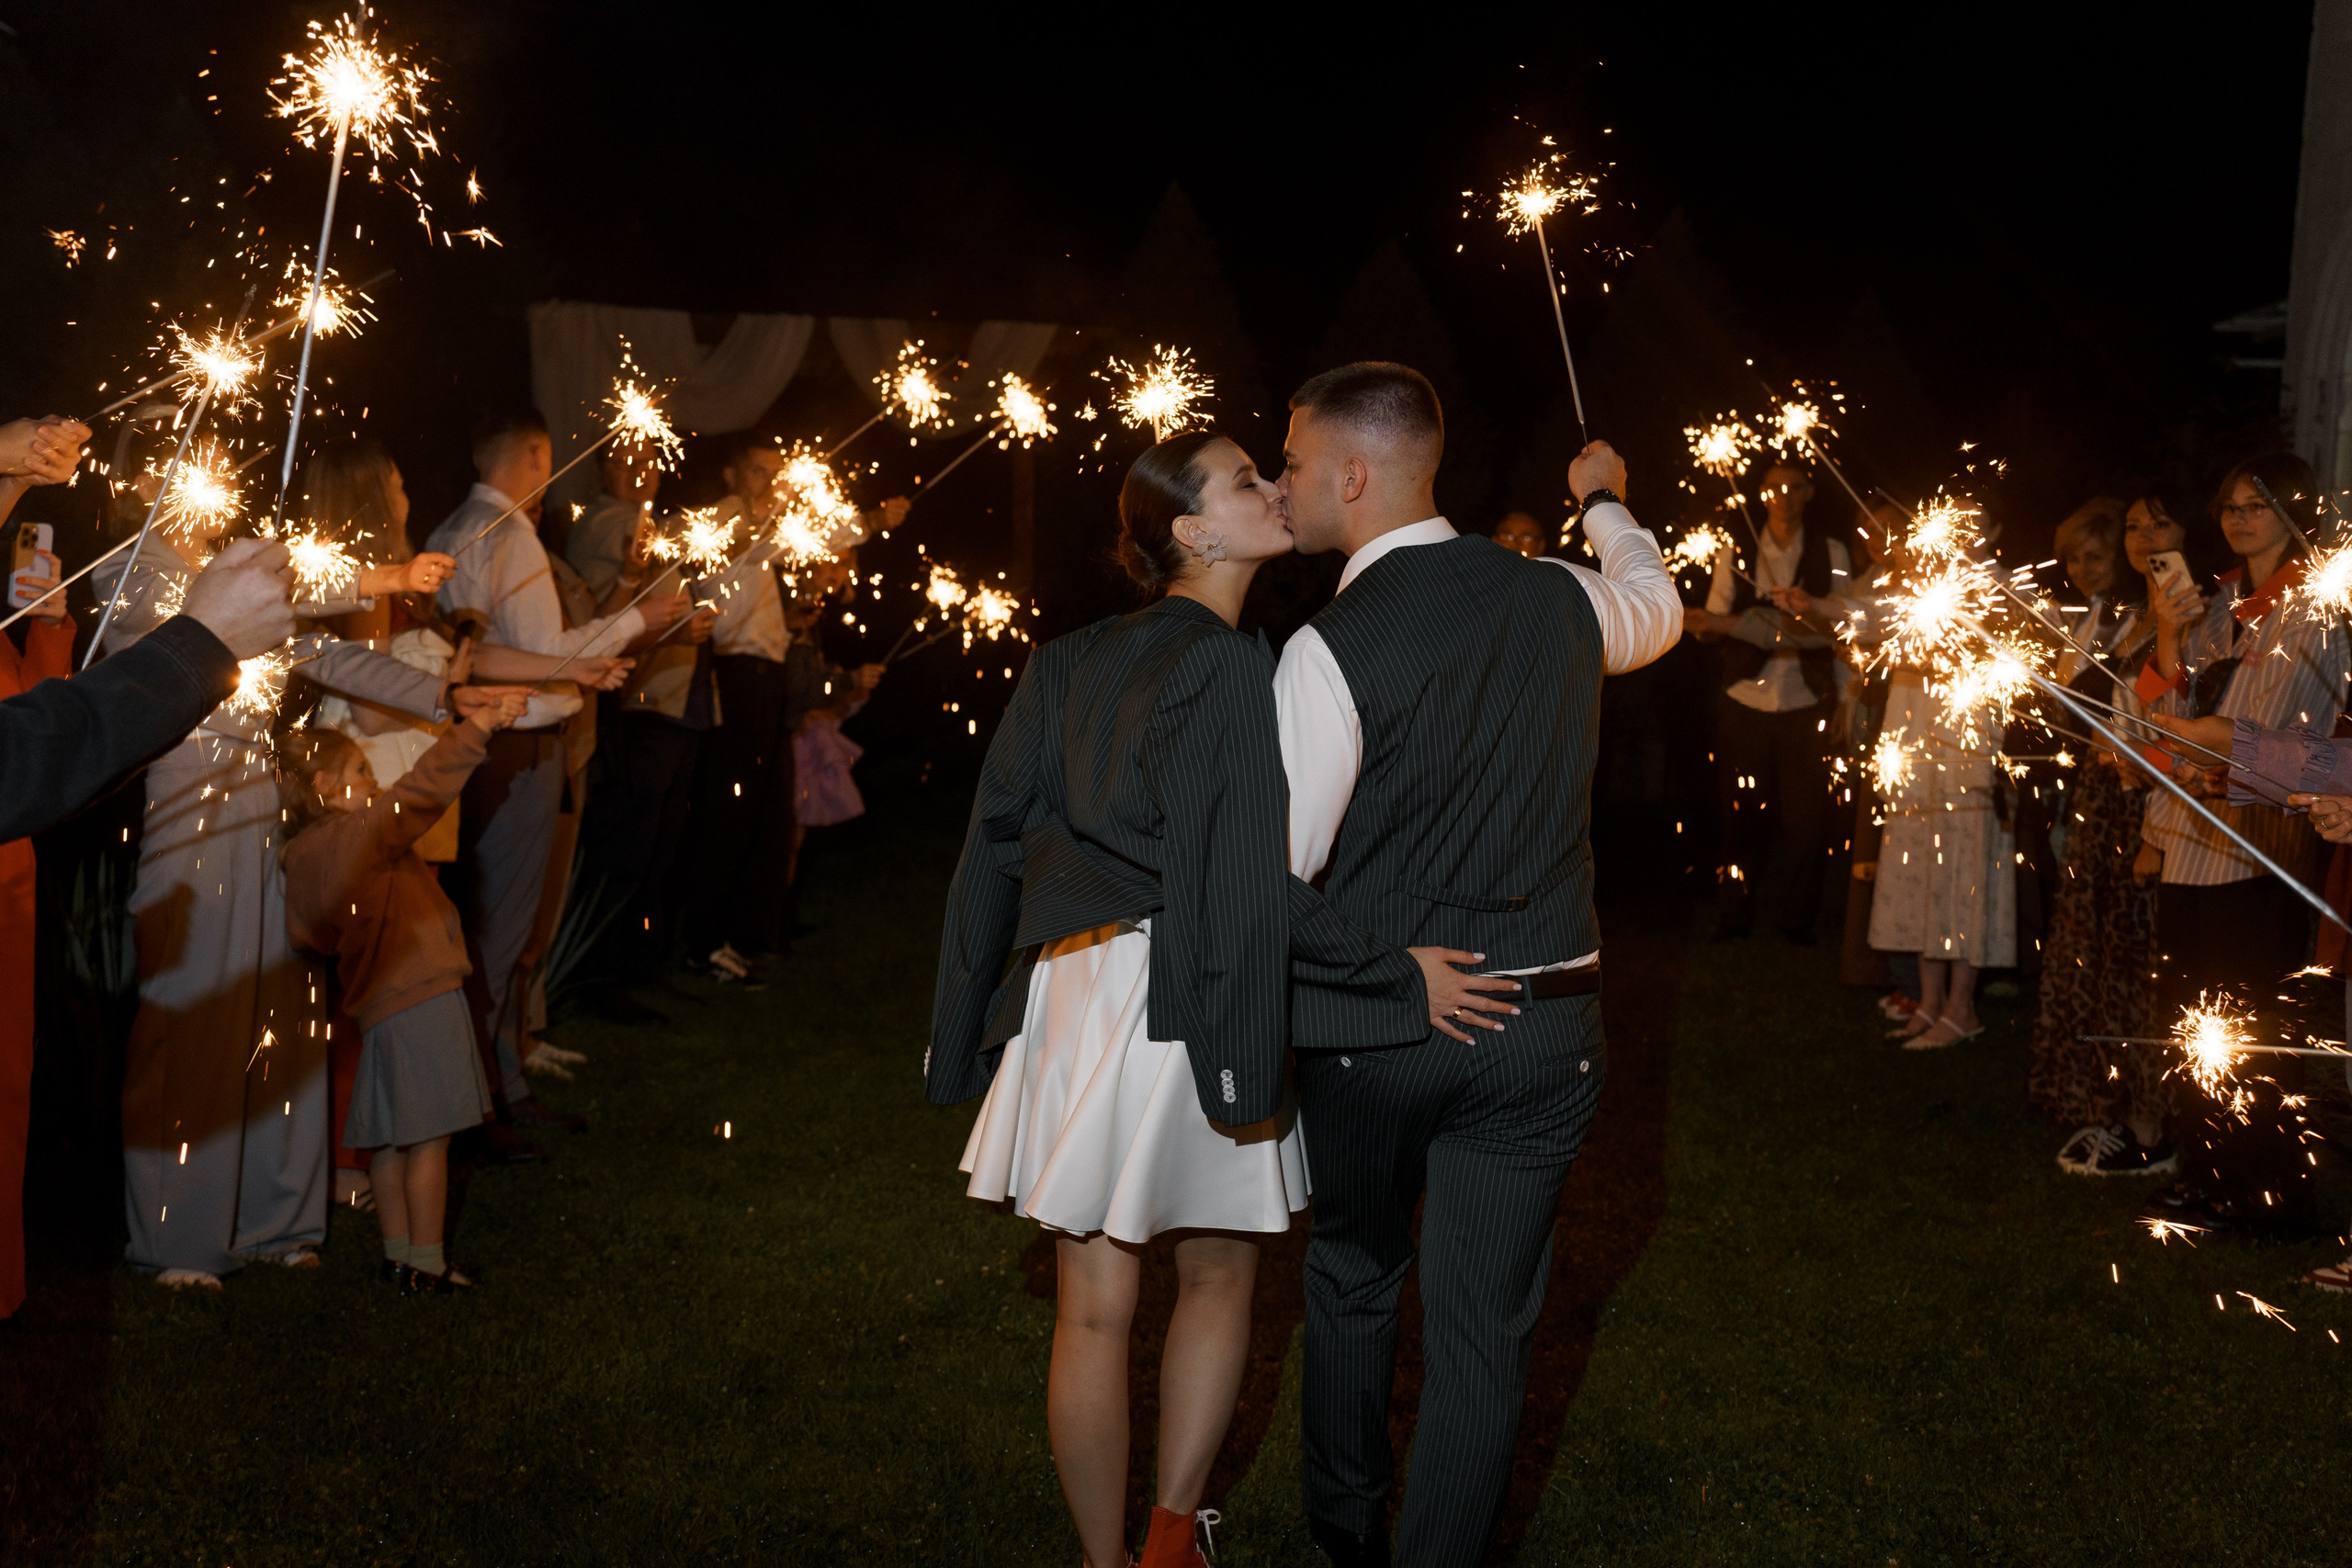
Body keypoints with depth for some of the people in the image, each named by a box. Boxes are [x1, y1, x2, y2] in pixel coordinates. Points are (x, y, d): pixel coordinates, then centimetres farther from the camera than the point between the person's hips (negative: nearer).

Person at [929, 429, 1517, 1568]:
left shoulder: (1067, 664, 8)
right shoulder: (1230, 669, -12)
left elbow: (997, 844, 10)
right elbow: (1245, 880, -17)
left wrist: (968, 1027, 18)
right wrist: (1399, 978, -11)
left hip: (1069, 994, 5)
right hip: (1187, 1004, -5)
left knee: (1093, 1311, 10)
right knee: (1217, 1278, 17)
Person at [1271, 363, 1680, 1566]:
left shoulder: (1332, 650, -18)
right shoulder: (1559, 600, -1)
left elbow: (1279, 861, -15)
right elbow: (1657, 607, 23)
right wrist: (1608, 504, 42)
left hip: (1367, 1029, -2)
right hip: (1541, 1025, 2)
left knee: (1352, 1279, 22)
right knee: (1483, 1328, 9)